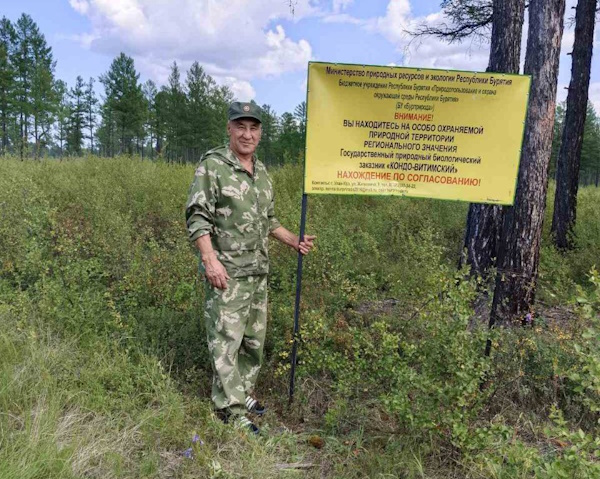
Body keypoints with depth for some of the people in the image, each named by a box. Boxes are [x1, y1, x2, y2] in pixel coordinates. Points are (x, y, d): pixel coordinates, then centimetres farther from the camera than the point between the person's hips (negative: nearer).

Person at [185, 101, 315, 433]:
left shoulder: (262, 172, 14)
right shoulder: (212, 165, -8)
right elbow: (197, 217, -14)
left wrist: (293, 241, 15)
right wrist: (210, 259, -23)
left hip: (258, 271, 8)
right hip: (226, 272, -7)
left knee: (254, 338, 15)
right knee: (226, 339, -3)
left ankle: (244, 392, 31)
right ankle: (230, 408, 8)